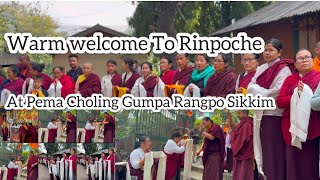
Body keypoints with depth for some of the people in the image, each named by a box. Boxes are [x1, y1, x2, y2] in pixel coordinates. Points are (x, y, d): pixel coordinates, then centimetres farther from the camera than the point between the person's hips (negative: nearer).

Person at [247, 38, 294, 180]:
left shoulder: (283, 69, -4)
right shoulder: (261, 69, 17)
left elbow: (279, 91, -15)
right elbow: (251, 87, 8)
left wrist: (262, 94, -4)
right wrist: (264, 93, -10)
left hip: (274, 114, -6)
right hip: (261, 114, 6)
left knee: (273, 150, -5)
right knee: (262, 149, 7)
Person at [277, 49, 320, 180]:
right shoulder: (290, 79, 16)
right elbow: (280, 101, 5)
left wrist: (306, 95, -14)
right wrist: (296, 96, -10)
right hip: (292, 127, 3)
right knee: (293, 164, 1)